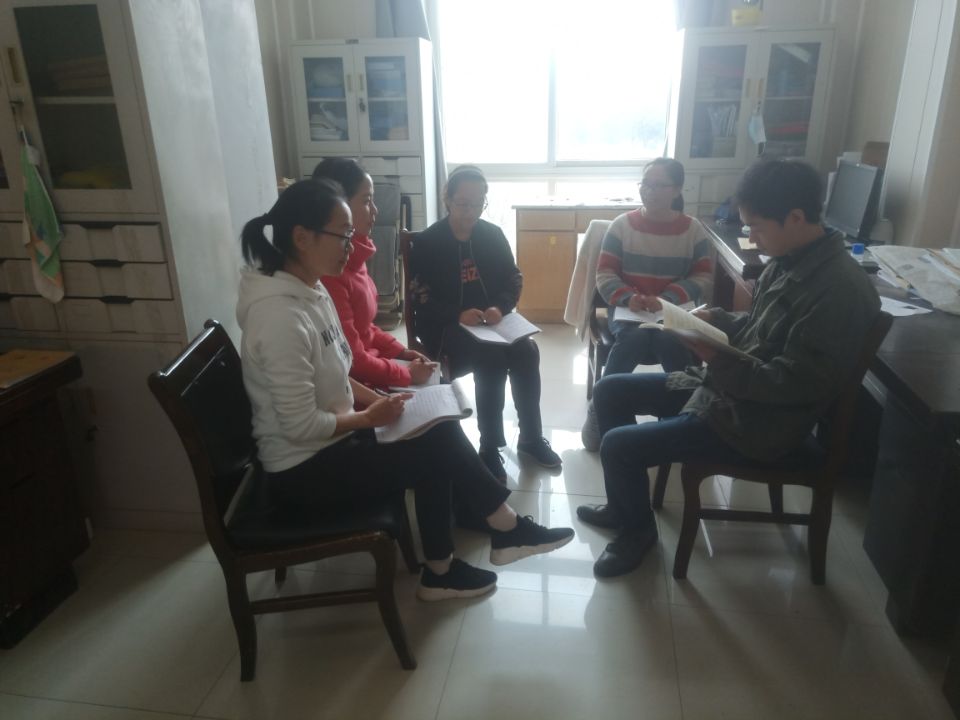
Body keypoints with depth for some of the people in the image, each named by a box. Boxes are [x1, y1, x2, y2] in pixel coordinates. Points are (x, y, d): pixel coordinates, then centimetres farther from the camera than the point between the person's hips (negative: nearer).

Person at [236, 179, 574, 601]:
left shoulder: (309, 291, 2)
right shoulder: (281, 316, -28)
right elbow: (300, 425, -27)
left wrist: (377, 399, 0)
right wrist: (369, 417, -14)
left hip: (330, 441, 9)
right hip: (305, 470, -9)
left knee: (439, 432, 0)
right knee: (438, 449, -8)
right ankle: (508, 530, 15)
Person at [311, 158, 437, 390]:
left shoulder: (352, 256, 5)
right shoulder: (329, 270, -26)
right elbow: (351, 360, -22)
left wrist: (402, 351, 6)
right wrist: (408, 374, -12)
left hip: (368, 363, 9)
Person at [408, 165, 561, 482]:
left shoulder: (493, 234, 5)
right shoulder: (428, 242, -6)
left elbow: (514, 279, 7)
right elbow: (419, 298, -10)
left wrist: (500, 307, -16)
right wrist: (458, 315, -26)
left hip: (489, 320, 4)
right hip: (444, 326, -4)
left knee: (527, 351, -23)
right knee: (492, 358, -31)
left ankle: (531, 437, -5)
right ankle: (490, 448, -17)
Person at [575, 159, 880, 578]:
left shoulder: (839, 289, -24)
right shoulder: (789, 260, 5)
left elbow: (800, 383, -25)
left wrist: (719, 361, -26)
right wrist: (717, 319, 0)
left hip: (756, 421, -10)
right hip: (724, 386, 10)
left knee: (617, 445, -16)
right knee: (610, 391, 10)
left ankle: (637, 529, 15)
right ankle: (624, 503, 26)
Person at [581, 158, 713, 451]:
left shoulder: (693, 229, 4)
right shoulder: (622, 224, 2)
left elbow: (704, 278, 1)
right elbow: (604, 274, 0)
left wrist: (668, 298, -17)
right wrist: (628, 297, -21)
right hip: (629, 310, 0)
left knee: (671, 342, -33)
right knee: (633, 337, -34)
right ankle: (599, 409, -19)